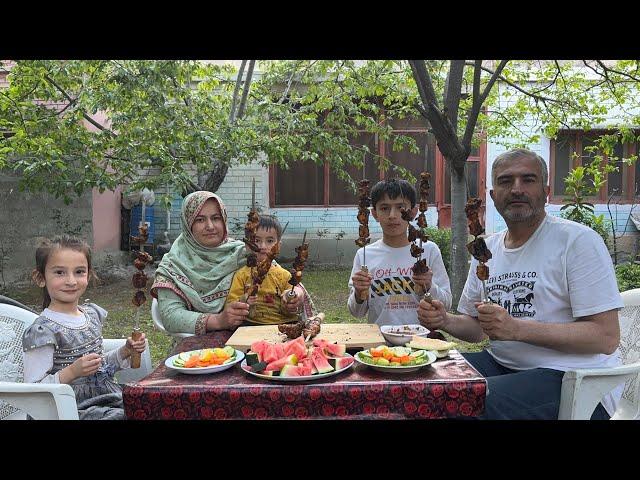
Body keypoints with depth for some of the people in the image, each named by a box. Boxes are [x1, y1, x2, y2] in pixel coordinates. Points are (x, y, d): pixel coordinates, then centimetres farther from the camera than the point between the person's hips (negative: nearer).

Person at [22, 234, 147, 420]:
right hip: (76, 408, -7)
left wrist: (125, 351, 4)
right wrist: (73, 371, -27)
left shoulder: (92, 314, 6)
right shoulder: (42, 331, -15)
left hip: (109, 397, 7)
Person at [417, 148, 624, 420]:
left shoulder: (578, 241, -10)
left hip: (569, 376, -6)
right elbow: (478, 327, 17)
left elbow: (606, 338, -15)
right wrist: (444, 321, -5)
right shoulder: (487, 248, 10)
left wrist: (517, 329, -25)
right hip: (501, 365, 6)